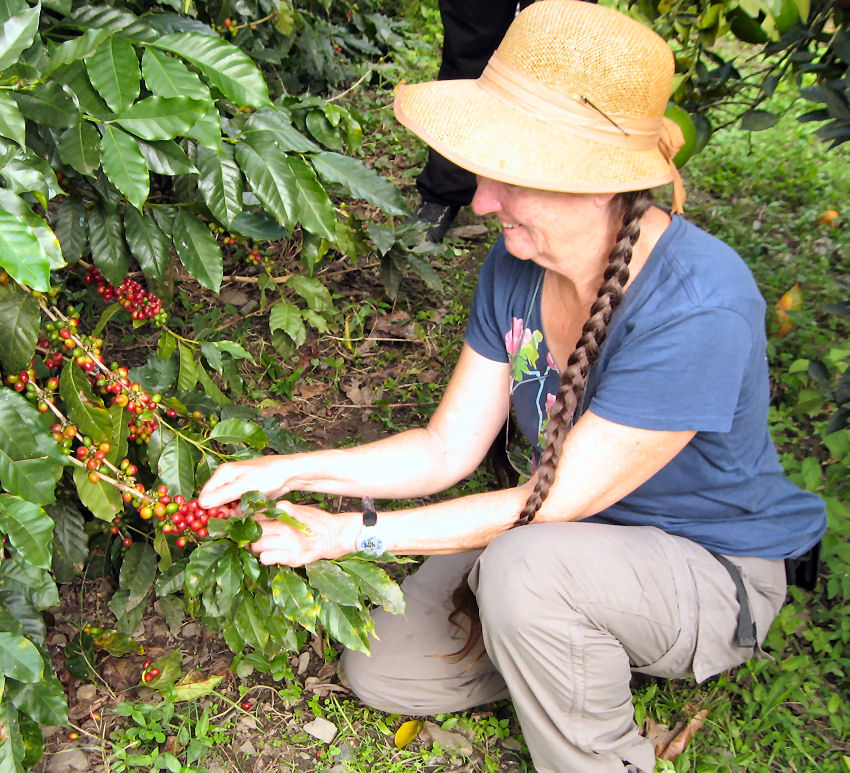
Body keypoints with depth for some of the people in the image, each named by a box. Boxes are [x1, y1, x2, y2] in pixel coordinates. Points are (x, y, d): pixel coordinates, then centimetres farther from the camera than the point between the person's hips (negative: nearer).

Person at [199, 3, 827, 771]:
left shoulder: (697, 306, -34)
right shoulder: (515, 267, -11)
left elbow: (554, 503, -29)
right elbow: (447, 450, -5)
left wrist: (353, 533, -25)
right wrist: (291, 470, -16)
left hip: (710, 572, -6)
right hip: (578, 536, 6)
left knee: (528, 564, -37)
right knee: (380, 672, 3)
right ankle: (587, 652, 18)